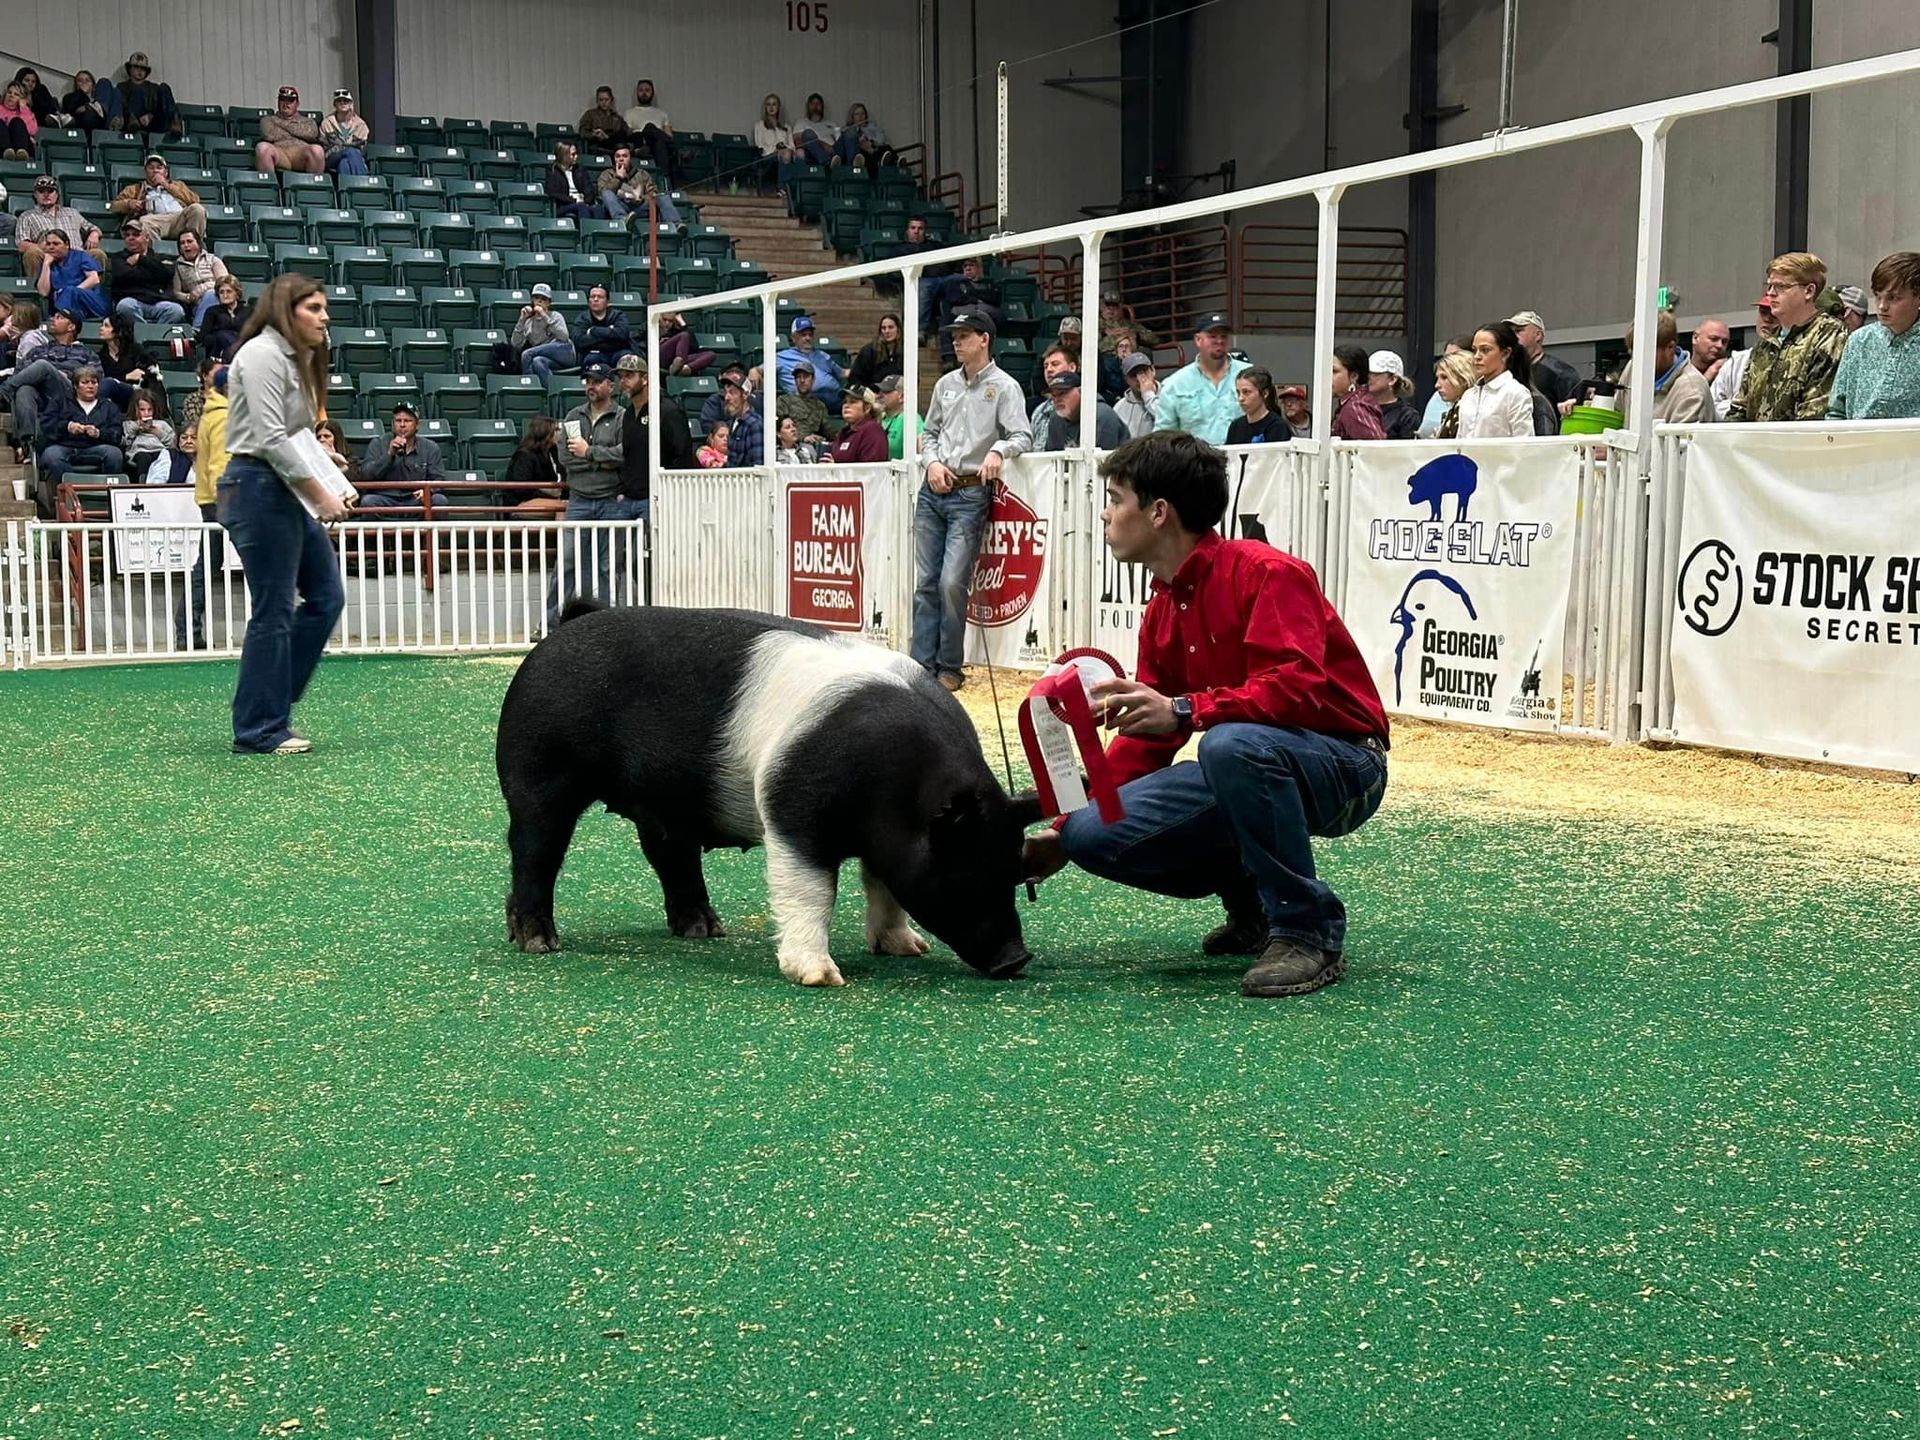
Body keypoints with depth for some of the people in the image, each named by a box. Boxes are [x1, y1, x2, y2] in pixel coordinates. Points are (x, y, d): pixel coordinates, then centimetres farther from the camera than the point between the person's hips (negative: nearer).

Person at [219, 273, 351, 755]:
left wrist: (329, 488, 4)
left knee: (325, 597, 9)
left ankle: (270, 708, 16)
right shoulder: (263, 353, -11)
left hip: (289, 492, 10)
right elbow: (270, 438, -19)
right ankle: (259, 731, 1)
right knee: (274, 612, -7)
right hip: (258, 486, -10)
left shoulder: (297, 359, 19)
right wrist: (320, 494, -17)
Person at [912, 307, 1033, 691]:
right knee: (925, 582, 3)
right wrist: (933, 462, 2)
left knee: (952, 583, -12)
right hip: (933, 491, 6)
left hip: (970, 494, -6)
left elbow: (1022, 436, -9)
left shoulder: (1004, 386, -2)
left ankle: (950, 668, -1)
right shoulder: (945, 384, 15)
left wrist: (998, 450, -29)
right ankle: (923, 665, 6)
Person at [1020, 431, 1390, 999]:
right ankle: (1252, 899, 10)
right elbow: (1143, 739, 14)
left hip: (1341, 767, -8)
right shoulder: (1162, 613, 10)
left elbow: (1298, 688, -29)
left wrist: (1182, 712, -39)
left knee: (1231, 743, -41)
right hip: (1247, 765, 8)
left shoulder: (1266, 573, -16)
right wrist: (1065, 829, 8)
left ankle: (1307, 931, -24)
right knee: (1094, 835, -11)